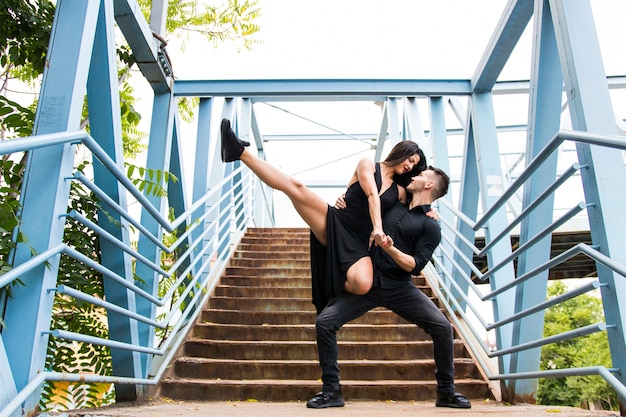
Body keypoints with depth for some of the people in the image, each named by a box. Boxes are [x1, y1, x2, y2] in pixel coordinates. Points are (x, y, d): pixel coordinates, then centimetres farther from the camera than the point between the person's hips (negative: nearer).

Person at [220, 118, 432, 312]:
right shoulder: (368, 165, 9)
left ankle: (335, 283, -1)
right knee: (296, 187, -25)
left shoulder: (400, 192, 19)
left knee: (362, 285, -32)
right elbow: (372, 195, -8)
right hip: (334, 224, -2)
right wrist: (378, 228, -23)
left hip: (358, 243, 2)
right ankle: (241, 152, -28)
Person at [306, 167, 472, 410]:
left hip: (400, 288, -2)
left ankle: (446, 393, 8)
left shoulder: (430, 227, 1)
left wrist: (391, 249, -25)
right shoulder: (394, 204, 14)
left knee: (442, 327, -16)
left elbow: (415, 265, -8)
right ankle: (331, 392, 0)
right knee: (324, 322, -13)